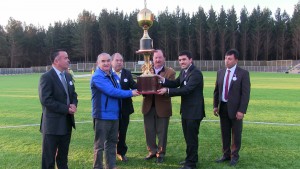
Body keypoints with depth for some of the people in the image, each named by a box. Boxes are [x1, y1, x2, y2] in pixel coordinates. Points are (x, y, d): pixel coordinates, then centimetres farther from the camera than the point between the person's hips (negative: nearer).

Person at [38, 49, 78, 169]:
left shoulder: (68, 76, 10)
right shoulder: (46, 77, -14)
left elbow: (73, 94, 16)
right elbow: (46, 100, -21)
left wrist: (74, 104, -7)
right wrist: (66, 109, -18)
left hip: (67, 122, 7)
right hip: (53, 123, -7)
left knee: (63, 155, 19)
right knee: (49, 157, 5)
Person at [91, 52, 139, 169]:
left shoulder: (114, 76, 11)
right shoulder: (97, 77, -13)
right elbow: (111, 91, -22)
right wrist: (130, 93, -15)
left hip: (114, 115, 8)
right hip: (102, 116, -7)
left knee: (112, 142, 16)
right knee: (99, 144, 3)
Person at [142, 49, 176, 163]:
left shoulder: (170, 72, -4)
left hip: (162, 106, -3)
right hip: (148, 106, 4)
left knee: (161, 132, 8)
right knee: (149, 131, 12)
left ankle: (160, 154, 24)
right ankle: (152, 151, 30)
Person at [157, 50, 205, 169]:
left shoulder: (196, 73, -20)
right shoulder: (183, 72, 10)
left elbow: (186, 89, -27)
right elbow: (175, 84, 7)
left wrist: (167, 90, -28)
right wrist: (163, 80, -11)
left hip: (194, 110, -9)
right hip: (186, 110, 9)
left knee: (192, 137, 3)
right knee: (187, 136, 20)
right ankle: (191, 158, 36)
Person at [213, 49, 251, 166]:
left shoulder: (243, 73, -8)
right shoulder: (220, 73, 7)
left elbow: (246, 93, -11)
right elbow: (216, 90, 12)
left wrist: (241, 110, -16)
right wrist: (215, 106, 5)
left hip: (235, 109, -4)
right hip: (223, 108, 4)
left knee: (236, 134, 9)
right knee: (224, 133, 13)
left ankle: (234, 156, 25)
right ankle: (226, 154, 29)